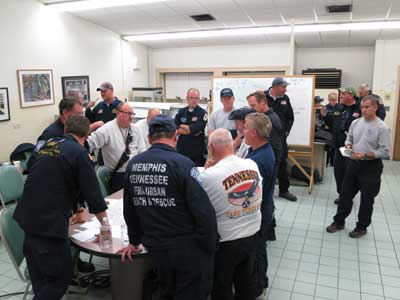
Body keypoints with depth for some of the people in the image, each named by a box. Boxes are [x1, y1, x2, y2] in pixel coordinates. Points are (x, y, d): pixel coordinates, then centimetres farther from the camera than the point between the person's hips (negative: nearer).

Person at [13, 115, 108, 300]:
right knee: (60, 276, 5)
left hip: (27, 216, 8)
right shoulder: (79, 153, -11)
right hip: (49, 223, -8)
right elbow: (93, 194, -12)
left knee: (39, 275, 22)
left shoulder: (47, 145, 11)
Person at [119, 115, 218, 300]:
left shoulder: (133, 164, 2)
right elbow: (204, 211, -18)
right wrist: (210, 248, -6)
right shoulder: (182, 164, -17)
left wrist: (134, 240, 25)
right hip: (188, 248, -5)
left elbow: (129, 208, 13)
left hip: (156, 247, 5)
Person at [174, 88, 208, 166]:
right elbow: (175, 130, -1)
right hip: (182, 150, 3)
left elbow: (196, 129, -16)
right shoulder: (181, 112, 8)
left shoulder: (202, 113, -4)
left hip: (198, 152, -3)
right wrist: (191, 130, -11)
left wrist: (182, 126, -5)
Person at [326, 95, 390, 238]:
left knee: (366, 199, 9)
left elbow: (385, 151, -16)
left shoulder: (381, 127, -13)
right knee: (345, 194, 12)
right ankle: (339, 221, 26)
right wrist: (348, 145, -6)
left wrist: (365, 155, -25)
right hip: (353, 163, 5)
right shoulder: (355, 122, 5)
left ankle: (362, 226, 25)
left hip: (371, 167, -5)